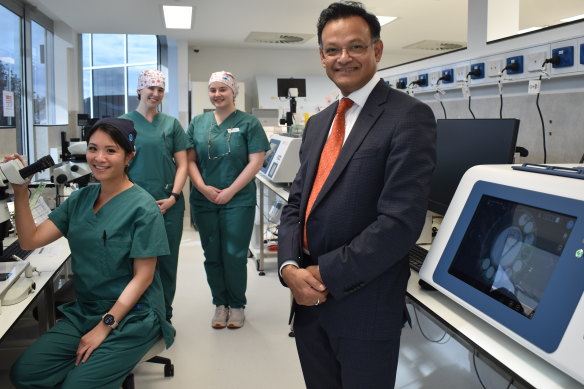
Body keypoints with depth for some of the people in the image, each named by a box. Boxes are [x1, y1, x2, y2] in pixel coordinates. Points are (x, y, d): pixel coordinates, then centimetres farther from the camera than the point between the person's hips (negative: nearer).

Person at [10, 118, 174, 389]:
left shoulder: (143, 208, -14)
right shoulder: (80, 199, 4)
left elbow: (143, 277, -14)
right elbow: (30, 240, 1)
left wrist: (104, 326, -16)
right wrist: (21, 191, -10)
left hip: (133, 315, -6)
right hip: (83, 311, 6)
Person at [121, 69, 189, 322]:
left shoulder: (171, 124, 8)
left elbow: (182, 164, 6)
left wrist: (173, 197, -6)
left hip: (169, 204, 2)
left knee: (167, 261, 8)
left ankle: (165, 316, 23)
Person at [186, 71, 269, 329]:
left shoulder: (248, 123, -2)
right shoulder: (198, 123, 9)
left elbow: (255, 162, -8)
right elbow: (190, 159, 7)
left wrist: (230, 191, -12)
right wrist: (203, 188, -9)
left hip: (238, 200, -3)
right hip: (204, 201, 4)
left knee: (234, 255, 1)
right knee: (212, 256, 10)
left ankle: (237, 305, 20)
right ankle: (220, 303, 26)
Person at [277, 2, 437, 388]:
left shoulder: (409, 117, -11)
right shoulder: (318, 123, 12)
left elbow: (401, 221, -20)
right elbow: (297, 202, 9)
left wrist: (326, 275, -16)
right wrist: (290, 266, -8)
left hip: (364, 305, -6)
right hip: (309, 297, 6)